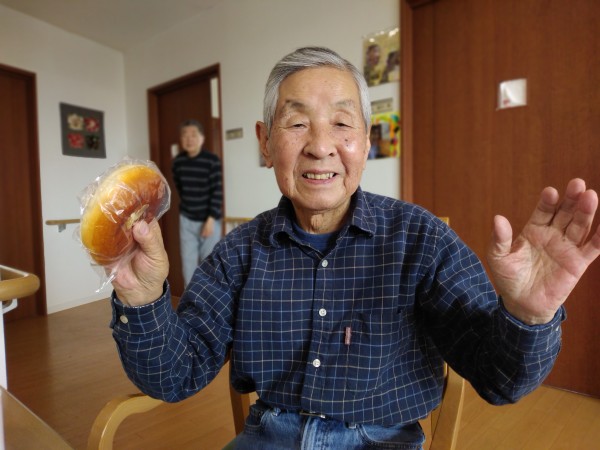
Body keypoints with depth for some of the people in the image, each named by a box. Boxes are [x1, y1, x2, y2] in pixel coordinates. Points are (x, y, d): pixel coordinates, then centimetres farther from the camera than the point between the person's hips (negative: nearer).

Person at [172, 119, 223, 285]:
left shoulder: (212, 161, -14)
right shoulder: (177, 161, -1)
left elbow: (217, 192, -15)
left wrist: (211, 219, -18)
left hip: (208, 220, -4)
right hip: (187, 220, 4)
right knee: (188, 263, 8)